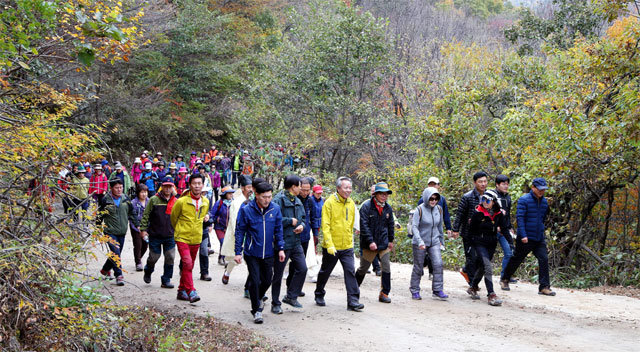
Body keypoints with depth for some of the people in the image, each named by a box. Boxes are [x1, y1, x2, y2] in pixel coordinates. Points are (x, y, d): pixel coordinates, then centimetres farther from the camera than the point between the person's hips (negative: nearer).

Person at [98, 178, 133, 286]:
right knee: (116, 253, -16)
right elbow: (99, 215, 3)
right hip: (110, 232, -5)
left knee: (116, 254, 14)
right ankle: (119, 275, -13)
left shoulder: (126, 199, 6)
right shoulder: (106, 200, -6)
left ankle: (105, 269, 37)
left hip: (122, 232, 5)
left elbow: (131, 213, 17)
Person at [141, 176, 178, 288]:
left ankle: (166, 280, 9)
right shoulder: (154, 200, -3)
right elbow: (146, 215, -2)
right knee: (154, 257, 5)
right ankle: (148, 273, 34)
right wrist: (143, 229, -8)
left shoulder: (176, 202, 7)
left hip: (170, 236, 3)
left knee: (170, 258, -2)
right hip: (155, 235, -3)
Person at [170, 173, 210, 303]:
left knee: (189, 266, 12)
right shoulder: (181, 201, -11)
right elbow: (173, 217, 5)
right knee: (187, 264, -18)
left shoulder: (205, 202, 4)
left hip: (196, 239, 5)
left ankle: (181, 290, 24)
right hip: (182, 238, -5)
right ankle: (191, 292, -17)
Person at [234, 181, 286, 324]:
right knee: (255, 281, -5)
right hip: (252, 253, -3)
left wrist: (281, 248, 1)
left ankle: (258, 298, 42)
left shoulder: (275, 209, -2)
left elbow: (278, 230, 7)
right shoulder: (246, 210, -10)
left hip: (268, 253, 3)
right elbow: (240, 231, -4)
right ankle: (256, 310, 10)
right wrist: (238, 252, -6)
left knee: (267, 280, 12)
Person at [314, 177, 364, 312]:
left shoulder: (351, 204, 7)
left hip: (347, 246, 4)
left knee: (350, 272, -7)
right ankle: (319, 295, 33)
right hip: (331, 247, -4)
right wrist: (329, 244, -23)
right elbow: (325, 226, -16)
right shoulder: (330, 203, -11)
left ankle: (353, 301, -7)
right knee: (325, 272, 12)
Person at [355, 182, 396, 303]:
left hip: (384, 243, 4)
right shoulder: (366, 206, -11)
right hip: (368, 245, -4)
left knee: (386, 268, -6)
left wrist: (391, 240, 20)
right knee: (363, 268, 9)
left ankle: (384, 293, 2)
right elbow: (364, 225, -15)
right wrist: (370, 242, -21)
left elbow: (391, 225, 19)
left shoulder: (388, 208, 6)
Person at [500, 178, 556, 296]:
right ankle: (504, 279, 27)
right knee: (516, 259, 7)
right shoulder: (524, 200, -10)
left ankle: (544, 287, -5)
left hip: (539, 238, 5)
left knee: (544, 260, -7)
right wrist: (523, 235, -22)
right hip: (525, 238, -5)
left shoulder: (544, 201, 11)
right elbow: (520, 218, -16)